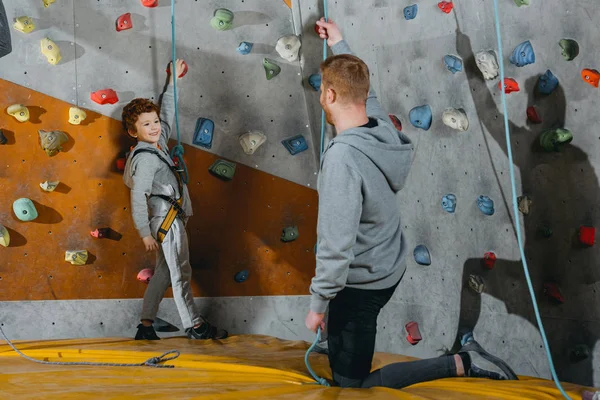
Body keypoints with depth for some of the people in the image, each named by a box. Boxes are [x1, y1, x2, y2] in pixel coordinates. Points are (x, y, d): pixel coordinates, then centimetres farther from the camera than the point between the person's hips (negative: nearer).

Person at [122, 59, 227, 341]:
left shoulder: (159, 143, 8)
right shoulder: (145, 158, -17)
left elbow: (168, 112, 23)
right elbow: (138, 198, -19)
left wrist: (173, 80, 23)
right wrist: (145, 232, -19)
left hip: (169, 218, 9)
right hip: (165, 219, -9)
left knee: (164, 273, 13)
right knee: (181, 272, -1)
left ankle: (146, 325, 18)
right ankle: (194, 325, 8)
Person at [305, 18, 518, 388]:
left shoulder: (342, 157, -32)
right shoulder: (383, 127, -10)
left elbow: (336, 248, -31)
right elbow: (362, 90, 15)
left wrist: (318, 304, -18)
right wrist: (339, 44, 29)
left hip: (360, 285, -8)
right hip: (390, 266, 8)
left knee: (352, 386, 5)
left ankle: (461, 364, -1)